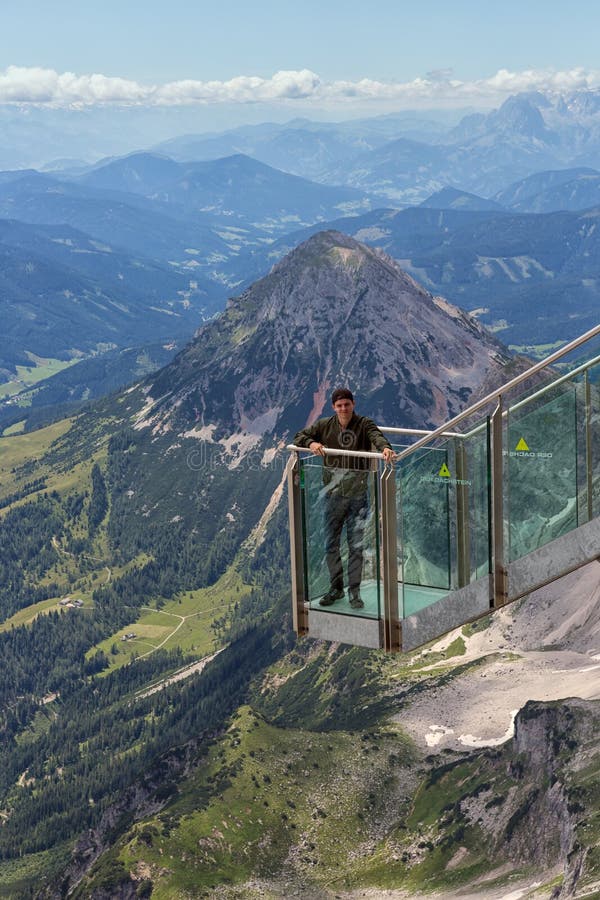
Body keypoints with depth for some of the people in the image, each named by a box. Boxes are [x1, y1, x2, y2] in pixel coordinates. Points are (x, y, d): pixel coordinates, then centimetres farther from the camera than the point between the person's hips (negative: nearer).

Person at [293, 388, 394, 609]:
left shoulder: (364, 425, -6)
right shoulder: (324, 425, 2)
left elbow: (376, 436, -25)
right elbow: (299, 436, 7)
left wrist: (385, 447, -48)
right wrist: (311, 443, -16)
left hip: (357, 494, -2)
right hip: (333, 494, 3)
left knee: (356, 545, 2)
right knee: (331, 543, 10)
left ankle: (354, 592, 11)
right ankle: (336, 587, 25)